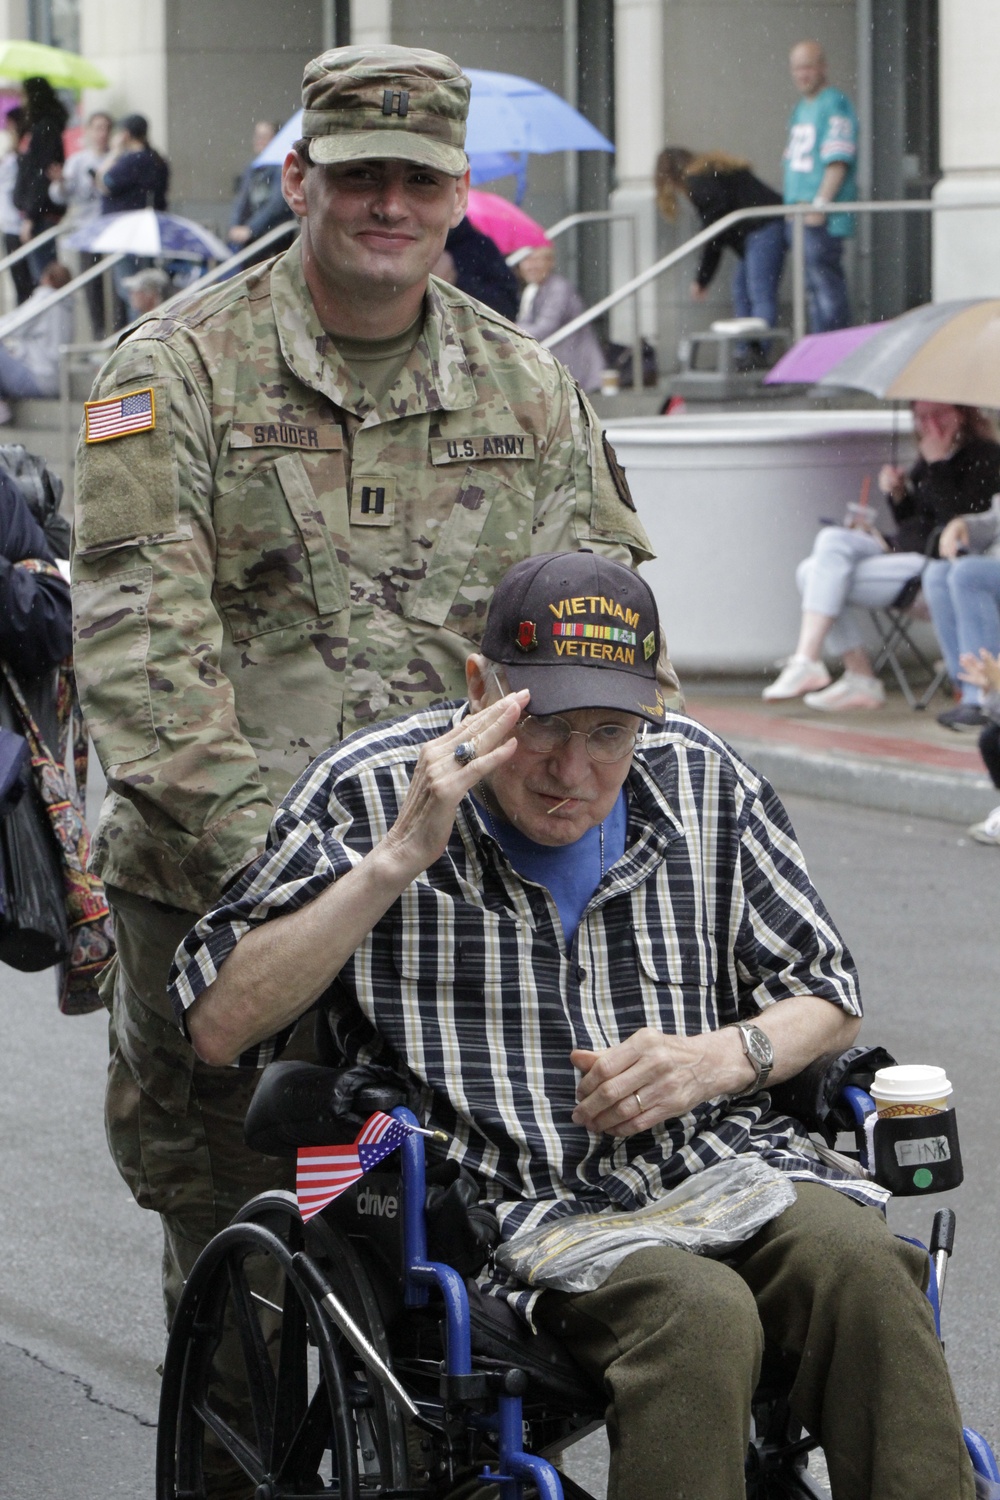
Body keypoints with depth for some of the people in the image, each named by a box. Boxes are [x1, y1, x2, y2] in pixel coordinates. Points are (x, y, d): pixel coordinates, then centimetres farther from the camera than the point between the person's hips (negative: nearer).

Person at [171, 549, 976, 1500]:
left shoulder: (702, 780, 12)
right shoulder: (366, 794, 1)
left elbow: (826, 997, 21)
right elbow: (218, 1026, -7)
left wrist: (722, 1057, -2)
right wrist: (399, 858, -13)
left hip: (715, 1161, 4)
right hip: (507, 1199, -4)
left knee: (864, 1268, -30)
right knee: (699, 1313, -35)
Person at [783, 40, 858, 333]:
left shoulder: (835, 106, -9)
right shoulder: (800, 109, 20)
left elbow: (838, 162, -16)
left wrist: (820, 204, -21)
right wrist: (794, 205, 17)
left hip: (824, 220, -9)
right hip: (800, 217, 9)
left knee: (826, 286, -11)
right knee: (813, 288, 10)